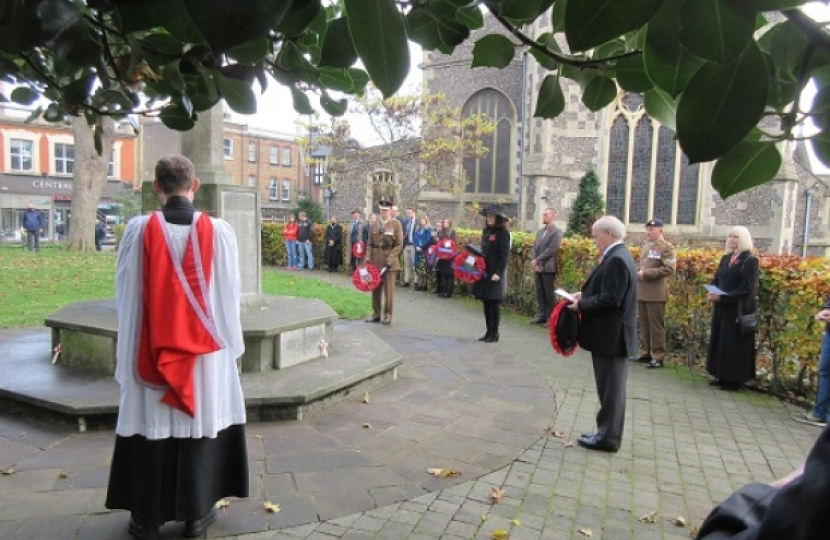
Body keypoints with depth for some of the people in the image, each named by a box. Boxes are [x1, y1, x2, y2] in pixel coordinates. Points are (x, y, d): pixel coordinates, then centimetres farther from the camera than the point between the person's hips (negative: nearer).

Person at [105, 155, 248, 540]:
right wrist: (230, 343, 11)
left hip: (151, 351, 0)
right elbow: (229, 295, -2)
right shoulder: (219, 232, -9)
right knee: (200, 421, 12)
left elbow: (127, 295, -3)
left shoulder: (139, 231, -9)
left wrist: (127, 350, 8)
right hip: (204, 350, 0)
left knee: (151, 425, 12)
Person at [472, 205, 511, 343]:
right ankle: (489, 332, 19)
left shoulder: (502, 233, -10)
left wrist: (498, 273, -19)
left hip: (495, 273, -7)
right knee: (486, 303, 10)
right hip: (484, 272, 7)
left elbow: (504, 255, -14)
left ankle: (494, 333, 9)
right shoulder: (486, 231, 12)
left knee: (494, 303, 0)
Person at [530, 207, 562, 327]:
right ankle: (541, 316, 17)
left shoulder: (557, 231, -7)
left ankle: (550, 318, 7)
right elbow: (535, 247, 11)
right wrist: (535, 263, -4)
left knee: (549, 294, -1)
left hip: (548, 268, -7)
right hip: (538, 267, 7)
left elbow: (551, 249, -15)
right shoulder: (540, 231, 16)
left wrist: (537, 261, -14)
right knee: (540, 293, 10)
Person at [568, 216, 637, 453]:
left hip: (611, 336, -10)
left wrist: (581, 305, -14)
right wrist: (585, 295, 4)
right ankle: (606, 432, 27)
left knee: (610, 388, 1)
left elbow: (609, 300, -25)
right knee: (610, 387, 16)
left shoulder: (616, 260, -21)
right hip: (612, 334, 10)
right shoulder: (618, 256, 12)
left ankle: (608, 437, 11)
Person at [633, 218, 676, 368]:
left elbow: (669, 270, -16)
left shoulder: (667, 247, -6)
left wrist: (646, 273, -18)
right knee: (644, 325, 12)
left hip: (656, 293, -7)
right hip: (641, 291, 7)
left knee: (656, 326, -1)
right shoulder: (645, 245, 16)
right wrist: (638, 273, 6)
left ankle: (658, 356, 6)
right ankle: (647, 352, 23)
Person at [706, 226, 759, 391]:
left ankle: (735, 379, 9)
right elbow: (716, 280, 14)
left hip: (739, 310, -7)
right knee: (720, 342, 11)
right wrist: (712, 293, -7)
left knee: (735, 344, 0)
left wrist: (722, 297, -22)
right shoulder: (725, 259, 13)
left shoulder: (750, 260, -10)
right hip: (722, 309, 7)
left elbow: (747, 288, -17)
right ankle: (723, 376, 20)